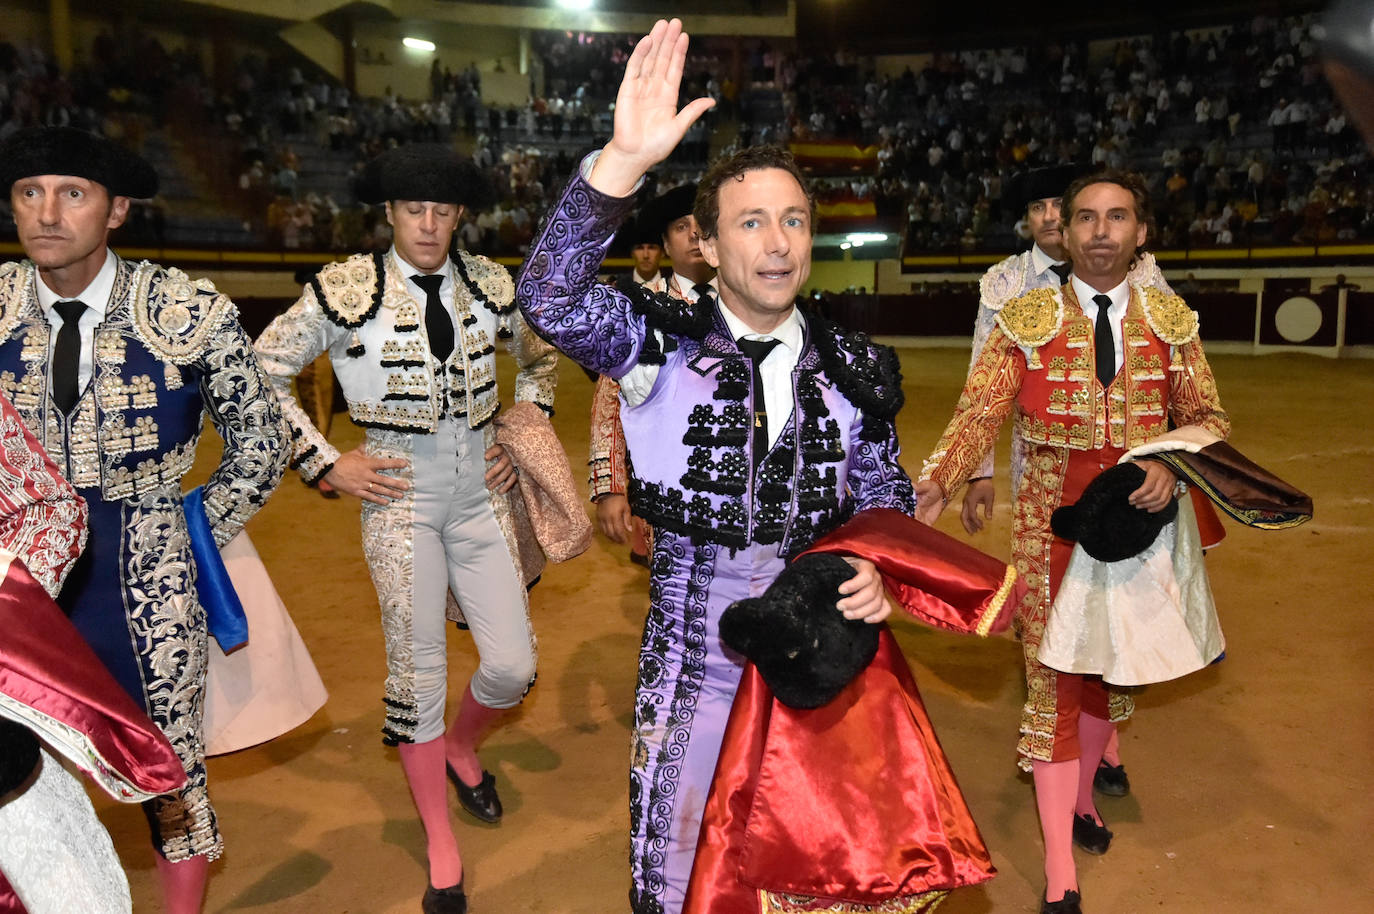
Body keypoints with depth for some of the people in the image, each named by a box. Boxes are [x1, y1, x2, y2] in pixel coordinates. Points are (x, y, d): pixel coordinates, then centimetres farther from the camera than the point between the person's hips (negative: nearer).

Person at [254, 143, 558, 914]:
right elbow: (263, 371, 0)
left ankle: (461, 747, 39)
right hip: (400, 491, -3)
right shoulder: (347, 289, -6)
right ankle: (442, 848, 22)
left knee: (514, 667, 1)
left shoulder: (490, 284, 3)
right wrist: (325, 464, -4)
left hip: (481, 488, 3)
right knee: (418, 670, 3)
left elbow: (542, 356, 20)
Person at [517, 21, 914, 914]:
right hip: (696, 664, -2)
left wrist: (880, 570, -12)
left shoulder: (852, 369, 0)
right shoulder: (662, 345, -9)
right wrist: (624, 162, -38)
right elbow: (551, 295, -27)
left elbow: (888, 501, 9)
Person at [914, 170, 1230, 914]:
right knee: (1053, 677, 1)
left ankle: (1081, 795, 44)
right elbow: (978, 412, -11)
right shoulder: (1026, 319, -2)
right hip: (1052, 520, -3)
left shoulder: (1171, 320, 6)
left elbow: (1209, 417, 8)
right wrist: (936, 484, -28)